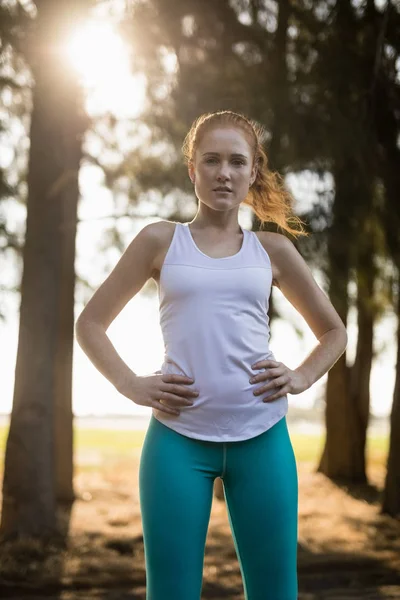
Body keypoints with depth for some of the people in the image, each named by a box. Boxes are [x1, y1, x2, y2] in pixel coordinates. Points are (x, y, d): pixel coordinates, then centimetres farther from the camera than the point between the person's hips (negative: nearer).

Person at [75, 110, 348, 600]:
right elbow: (90, 323, 10)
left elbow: (333, 331, 22)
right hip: (178, 436, -1)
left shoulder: (272, 250, 11)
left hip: (262, 436, 2)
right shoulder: (160, 240, 6)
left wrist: (300, 378, 4)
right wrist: (132, 385, -3)